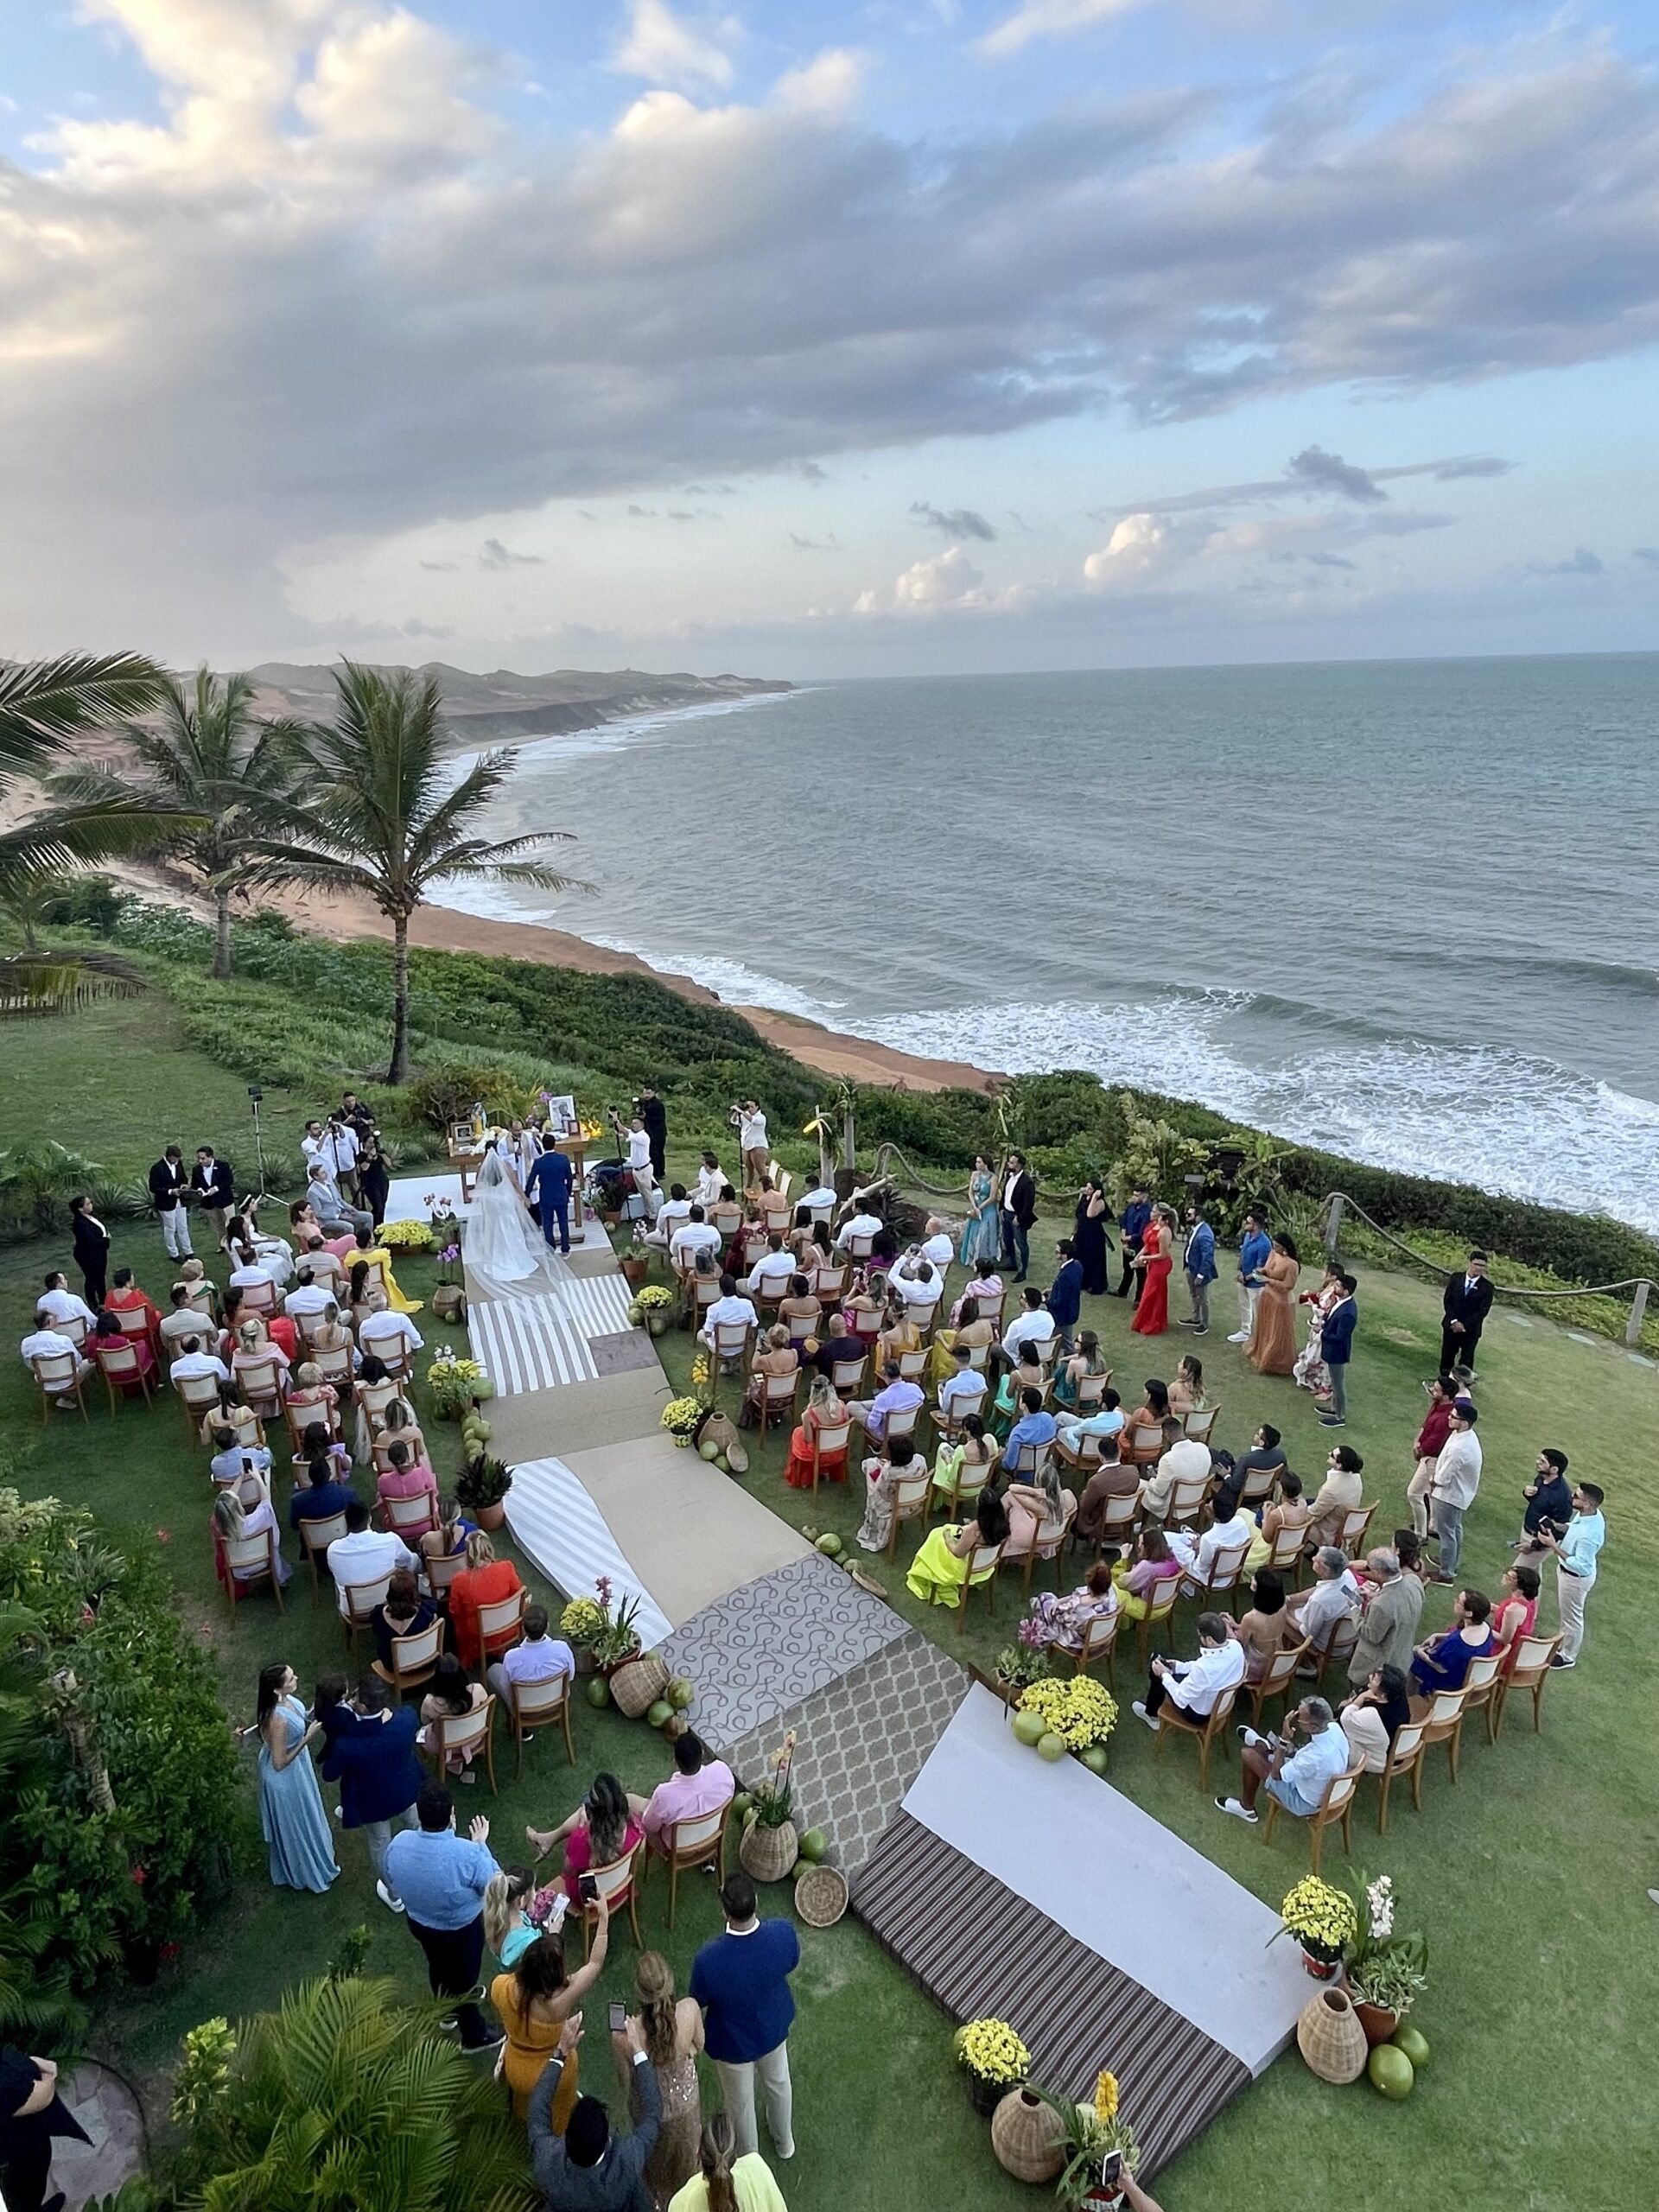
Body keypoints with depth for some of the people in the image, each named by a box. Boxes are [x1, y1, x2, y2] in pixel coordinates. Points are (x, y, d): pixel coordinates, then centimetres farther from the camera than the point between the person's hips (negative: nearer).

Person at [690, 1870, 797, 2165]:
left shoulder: (708, 1960, -41)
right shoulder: (784, 1933, -35)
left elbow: (698, 2004, -19)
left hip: (734, 2041, -2)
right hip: (774, 2027, 2)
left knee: (740, 2103, 29)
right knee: (778, 2082, 34)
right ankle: (784, 2142, 61)